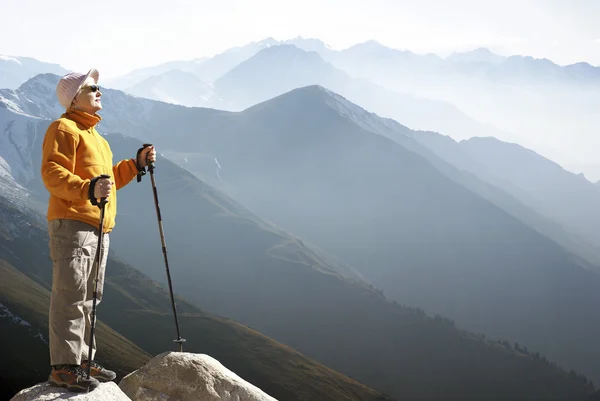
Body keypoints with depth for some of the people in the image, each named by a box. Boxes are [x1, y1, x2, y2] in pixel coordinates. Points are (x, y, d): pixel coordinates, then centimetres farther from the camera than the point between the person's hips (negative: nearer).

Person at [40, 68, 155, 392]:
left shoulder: (93, 134, 26)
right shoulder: (64, 128, -5)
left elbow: (108, 179, 29)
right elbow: (52, 174, -17)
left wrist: (137, 163, 16)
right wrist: (89, 189, -32)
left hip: (98, 228, 10)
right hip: (72, 224, -10)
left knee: (87, 299, 13)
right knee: (70, 296, -11)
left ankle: (82, 360, 20)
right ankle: (63, 367, -10)